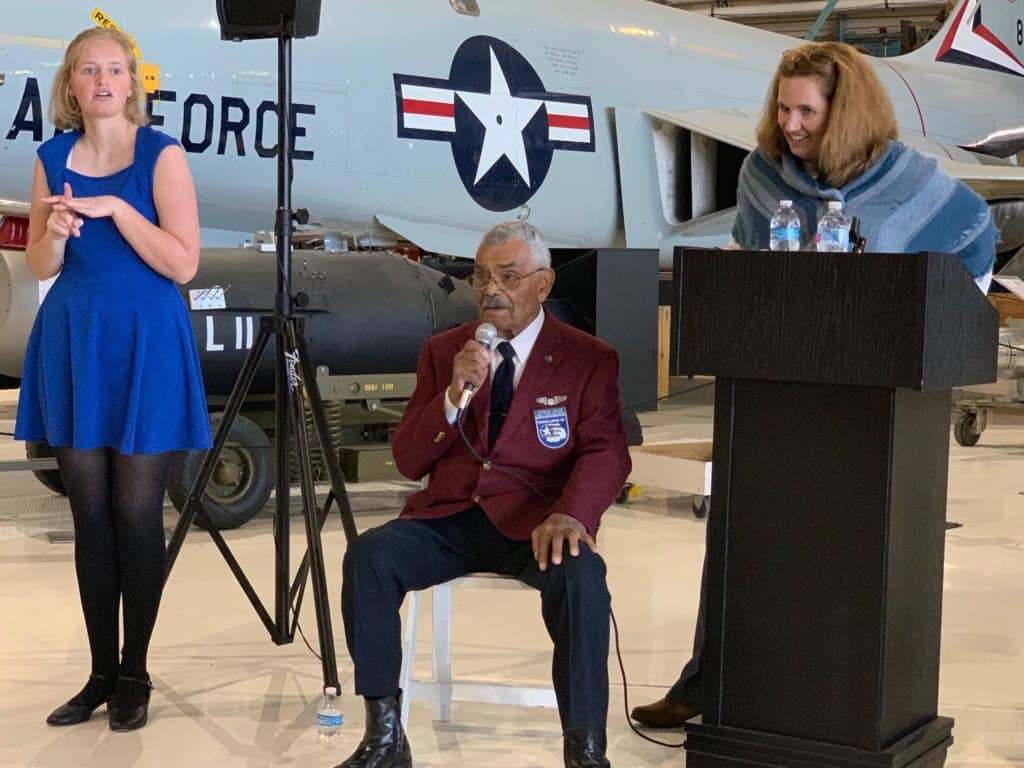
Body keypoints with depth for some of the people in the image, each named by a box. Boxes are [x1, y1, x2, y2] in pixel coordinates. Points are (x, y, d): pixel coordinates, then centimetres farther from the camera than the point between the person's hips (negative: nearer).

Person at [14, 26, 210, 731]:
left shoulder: (161, 154, -5)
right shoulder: (54, 158, 7)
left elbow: (183, 263, -12)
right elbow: (40, 266, 10)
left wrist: (115, 209, -19)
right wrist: (56, 231, -11)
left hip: (144, 343, -4)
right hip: (72, 341, 4)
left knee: (137, 512, 0)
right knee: (90, 515, 7)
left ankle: (134, 675, 10)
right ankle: (101, 673, 15)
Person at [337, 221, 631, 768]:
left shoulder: (589, 359, 5)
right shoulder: (442, 352, 12)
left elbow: (605, 454, -7)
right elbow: (408, 462, 7)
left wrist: (569, 515, -28)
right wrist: (455, 394, -12)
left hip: (535, 521, -2)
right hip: (448, 517, 3)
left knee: (580, 573, -35)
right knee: (367, 554, -25)